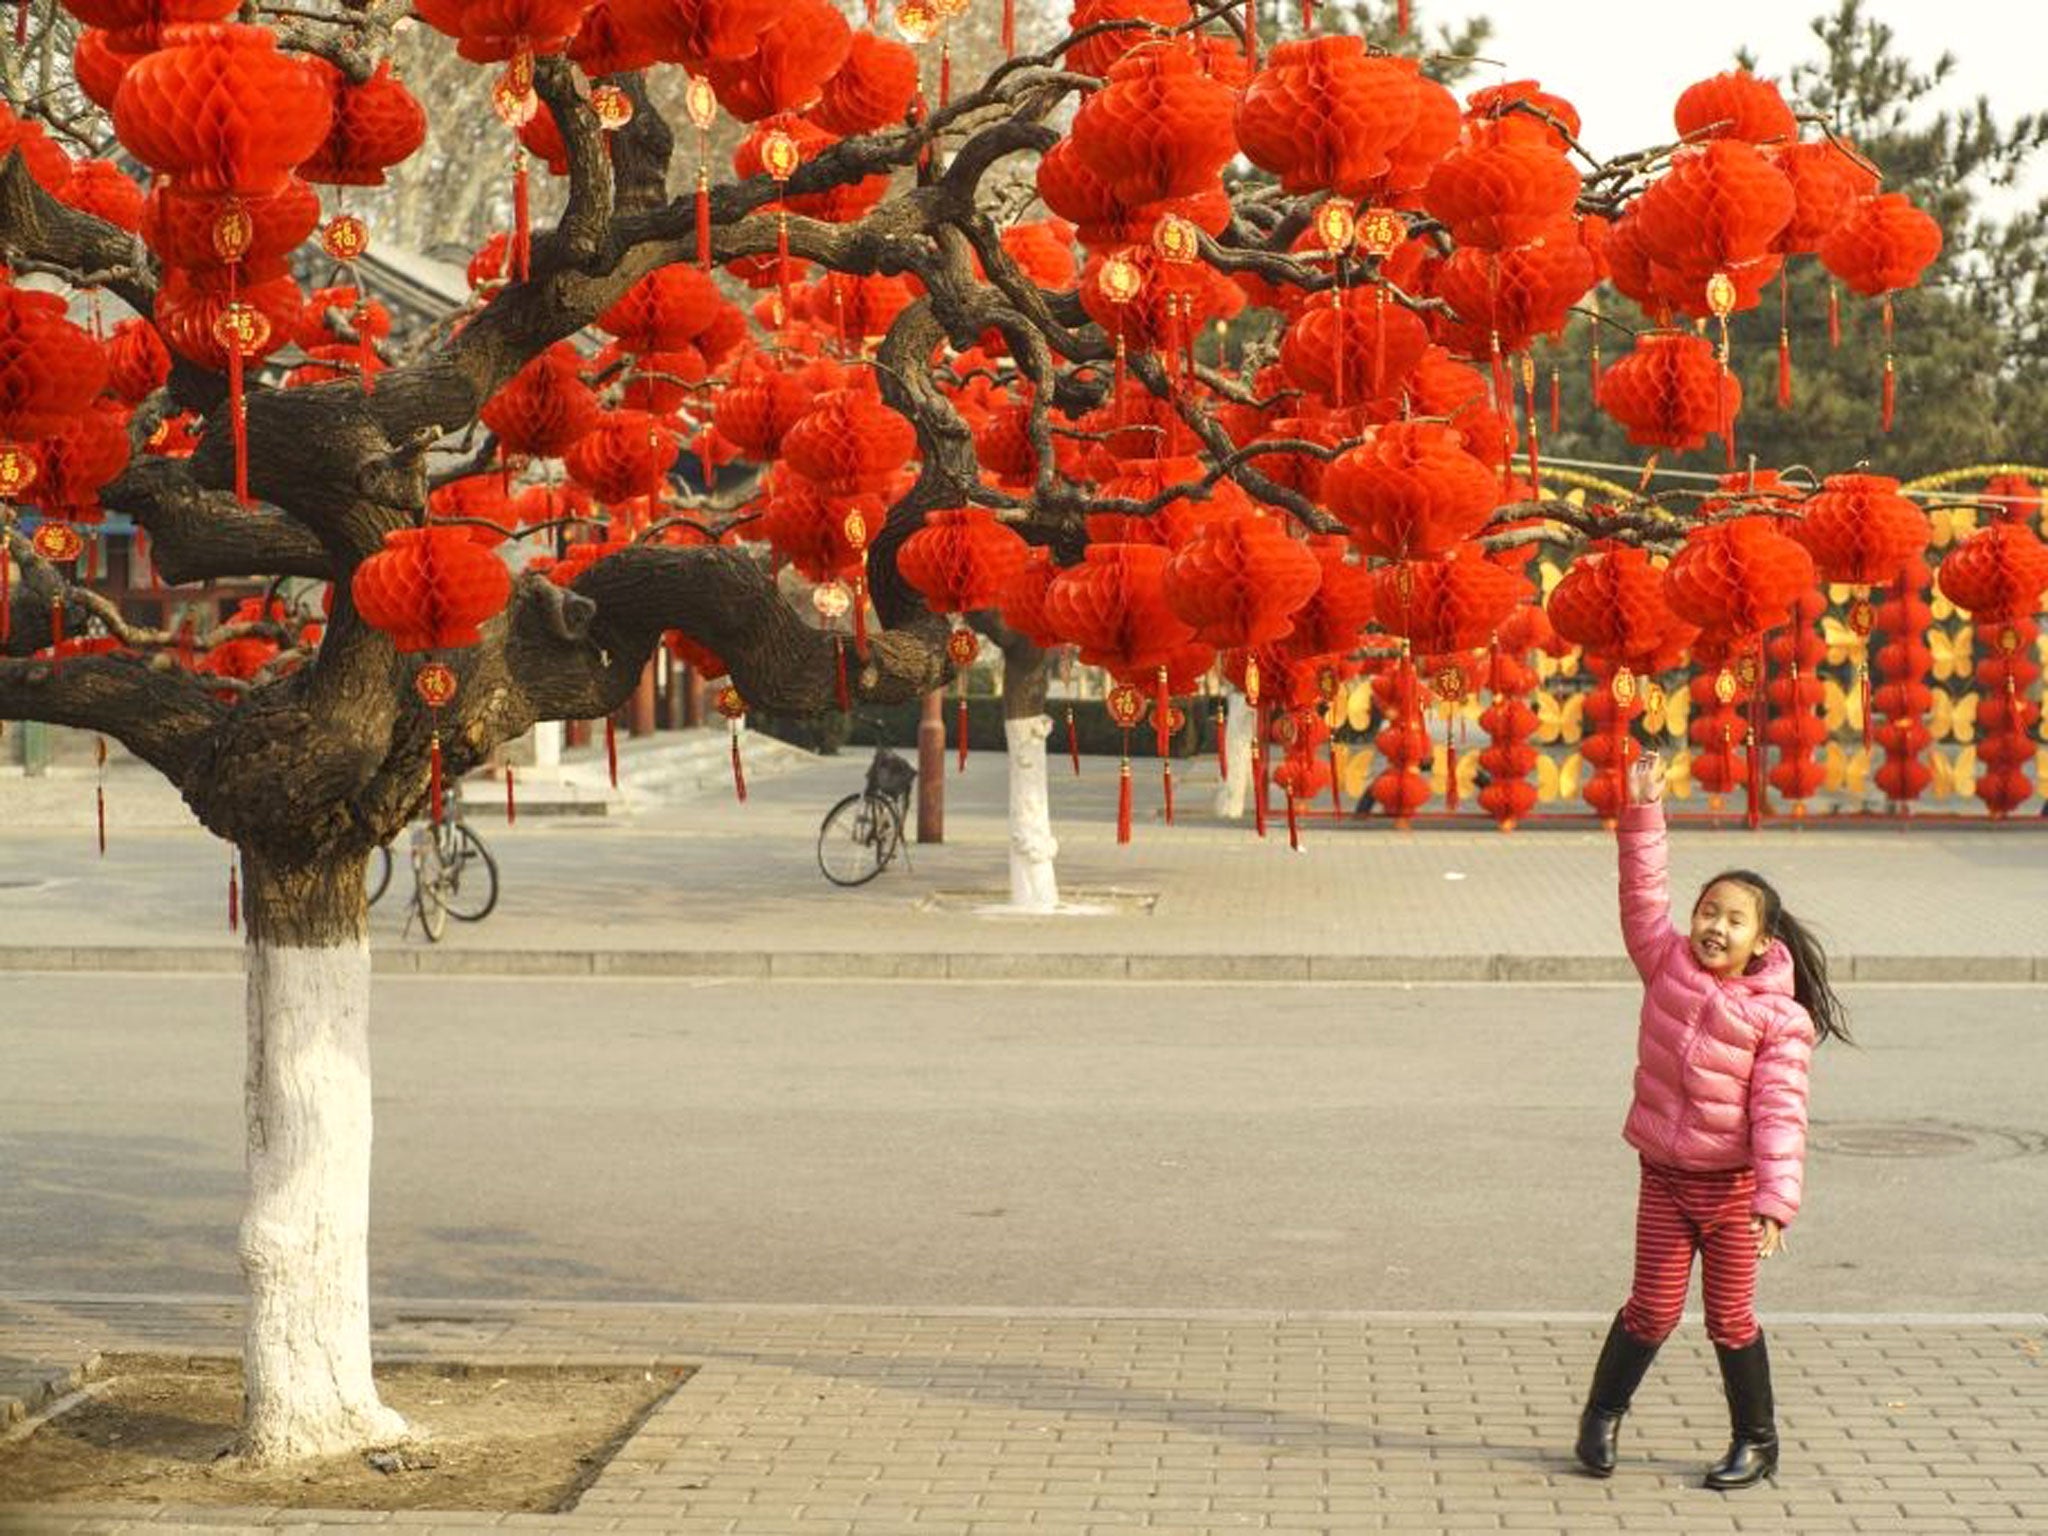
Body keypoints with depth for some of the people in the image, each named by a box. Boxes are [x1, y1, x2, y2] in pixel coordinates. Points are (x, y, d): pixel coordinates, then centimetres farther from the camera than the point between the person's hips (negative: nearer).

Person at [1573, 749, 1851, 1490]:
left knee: (1730, 1318, 7)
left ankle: (1757, 1442, 24)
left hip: (1731, 1184, -2)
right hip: (1663, 1175, 3)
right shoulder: (1668, 964, -4)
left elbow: (1781, 1113, -18)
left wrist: (1776, 1199, -25)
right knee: (1652, 1308, 7)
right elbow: (1643, 895, -5)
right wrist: (1644, 813, -13)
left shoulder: (1779, 1019, -13)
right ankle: (1602, 1415, 26)